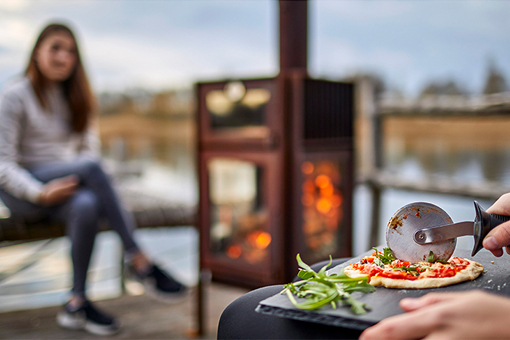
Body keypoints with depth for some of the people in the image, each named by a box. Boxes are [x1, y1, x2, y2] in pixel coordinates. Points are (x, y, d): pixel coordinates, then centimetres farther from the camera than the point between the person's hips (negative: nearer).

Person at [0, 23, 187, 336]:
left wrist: (72, 183, -10)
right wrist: (40, 192, -25)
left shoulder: (75, 98, 15)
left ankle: (77, 304, -25)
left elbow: (89, 148, 11)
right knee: (91, 167, -33)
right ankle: (139, 261, -32)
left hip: (66, 188, 4)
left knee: (87, 205, -35)